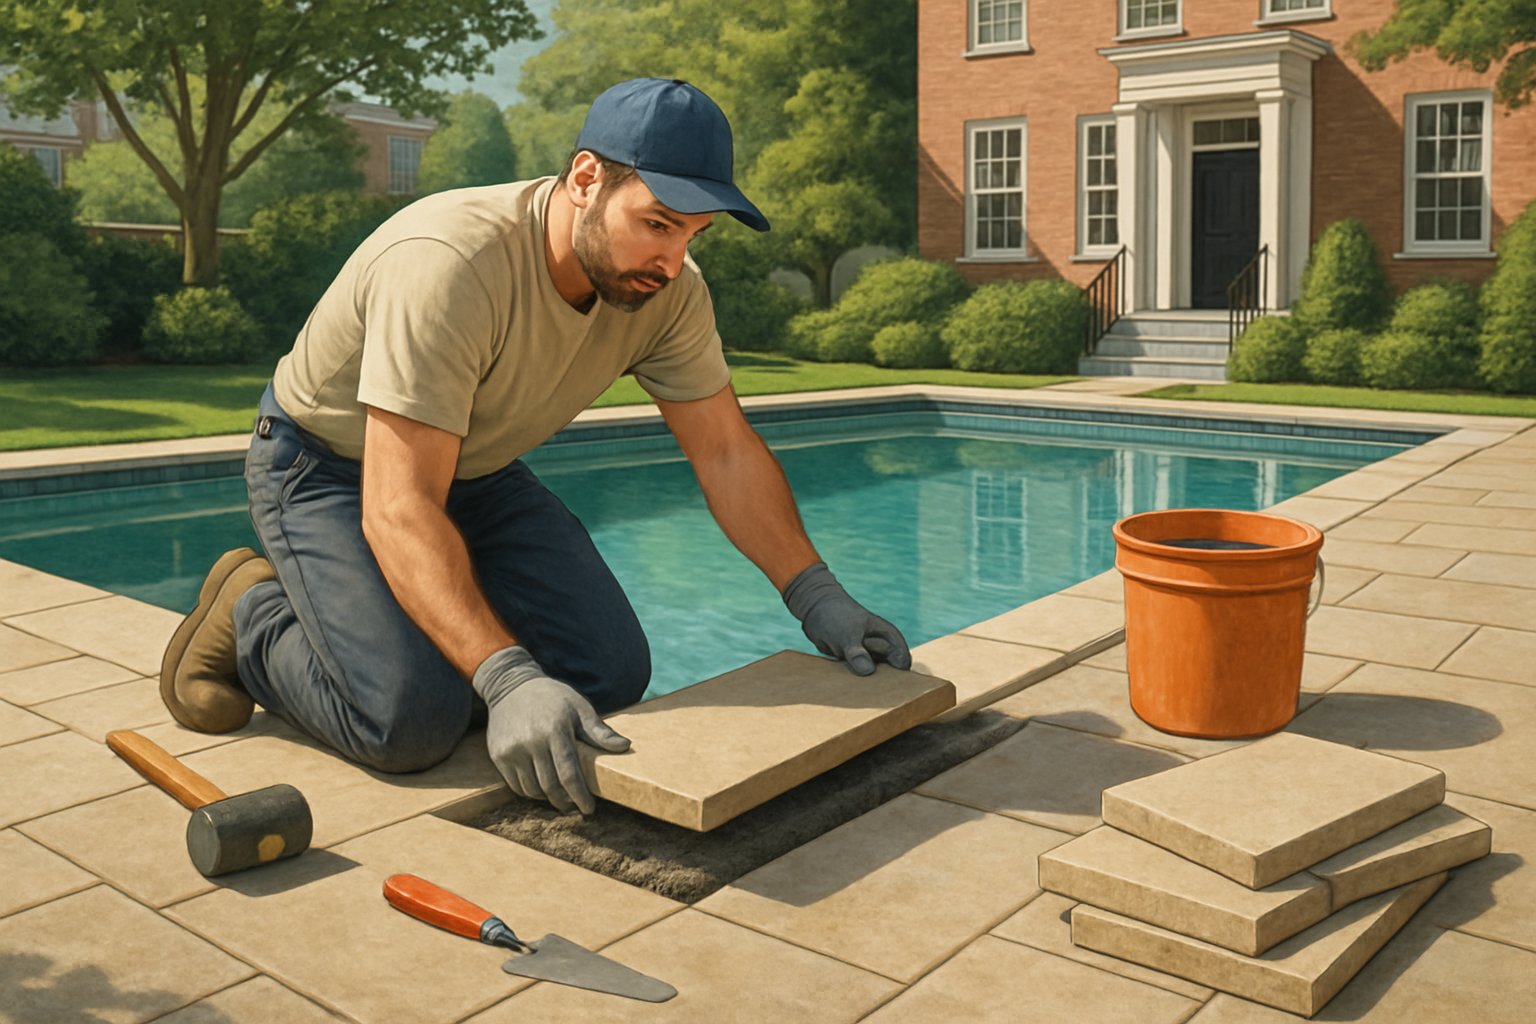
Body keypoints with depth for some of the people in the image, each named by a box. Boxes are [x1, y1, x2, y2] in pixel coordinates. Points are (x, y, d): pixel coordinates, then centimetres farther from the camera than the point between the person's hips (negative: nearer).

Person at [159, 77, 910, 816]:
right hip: (326, 466, -6)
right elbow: (399, 512, -39)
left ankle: (417, 627, 16)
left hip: (476, 473, 6)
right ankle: (253, 613, 6)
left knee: (611, 675, -8)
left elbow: (726, 450, -8)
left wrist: (815, 595, -17)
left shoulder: (667, 291, -16)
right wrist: (508, 680, -49)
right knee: (415, 720, -23)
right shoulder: (448, 264, -36)